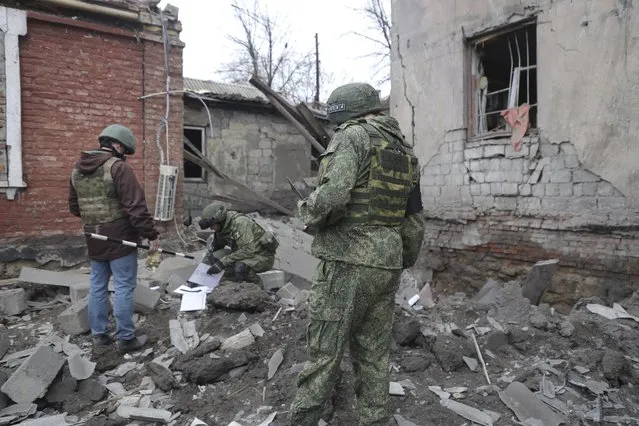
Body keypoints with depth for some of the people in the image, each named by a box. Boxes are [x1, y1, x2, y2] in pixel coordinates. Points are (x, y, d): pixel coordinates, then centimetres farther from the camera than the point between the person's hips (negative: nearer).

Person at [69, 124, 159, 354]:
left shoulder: (77, 170, 10)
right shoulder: (119, 167, -15)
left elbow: (74, 207, 18)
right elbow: (136, 207, -20)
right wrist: (151, 234, -14)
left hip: (94, 239, 8)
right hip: (120, 238, -7)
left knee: (97, 286, 16)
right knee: (124, 288, 0)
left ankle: (99, 334, 26)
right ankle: (126, 338, 8)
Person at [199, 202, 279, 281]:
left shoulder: (240, 223, -27)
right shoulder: (223, 224, -2)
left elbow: (249, 250, -34)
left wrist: (223, 263, -34)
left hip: (264, 257, -8)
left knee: (240, 268, -36)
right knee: (215, 256, -7)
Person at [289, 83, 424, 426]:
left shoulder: (353, 136, -7)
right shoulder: (406, 151, 16)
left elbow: (332, 197, -23)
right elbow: (413, 222, 17)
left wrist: (307, 211, -3)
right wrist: (404, 263, 27)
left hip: (348, 262, -7)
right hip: (387, 265, 8)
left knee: (324, 355, 2)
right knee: (374, 355, 14)